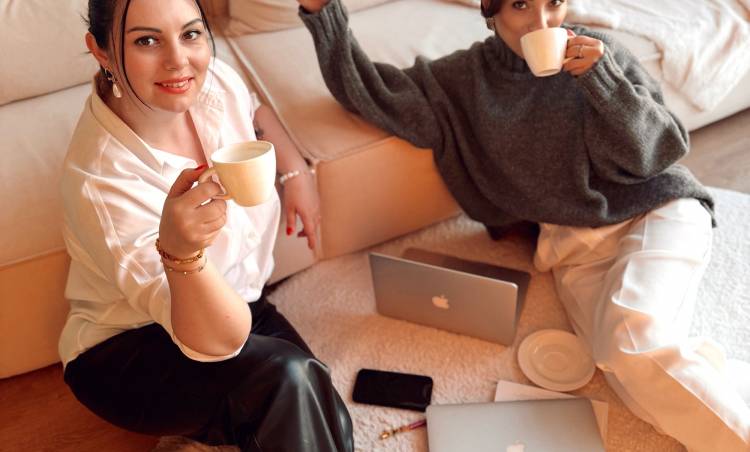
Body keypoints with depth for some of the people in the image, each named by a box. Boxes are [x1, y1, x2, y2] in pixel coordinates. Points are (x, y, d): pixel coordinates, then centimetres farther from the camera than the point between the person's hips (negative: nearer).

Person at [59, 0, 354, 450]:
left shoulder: (213, 80, -14)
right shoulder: (103, 181, -31)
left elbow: (252, 108, 16)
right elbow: (218, 341, -34)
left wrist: (297, 170, 3)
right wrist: (179, 250, -52)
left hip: (241, 301, 6)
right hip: (128, 350, -5)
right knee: (288, 380, -30)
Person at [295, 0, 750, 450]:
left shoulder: (597, 52, -2)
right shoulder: (465, 77, 3)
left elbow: (664, 150, -6)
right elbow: (374, 92, 3)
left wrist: (601, 77, -19)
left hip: (657, 210, -1)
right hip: (575, 242, 2)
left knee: (634, 343, -29)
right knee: (631, 373, -24)